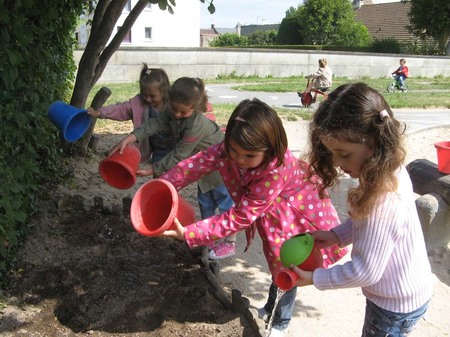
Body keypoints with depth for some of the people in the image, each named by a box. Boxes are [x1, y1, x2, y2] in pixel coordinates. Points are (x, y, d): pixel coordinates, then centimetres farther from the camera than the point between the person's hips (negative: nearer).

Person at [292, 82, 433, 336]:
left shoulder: (382, 200, -38)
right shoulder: (390, 170, -11)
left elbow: (365, 272, -30)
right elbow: (366, 222, 6)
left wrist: (313, 278, -20)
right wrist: (336, 235, -6)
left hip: (397, 305, -8)